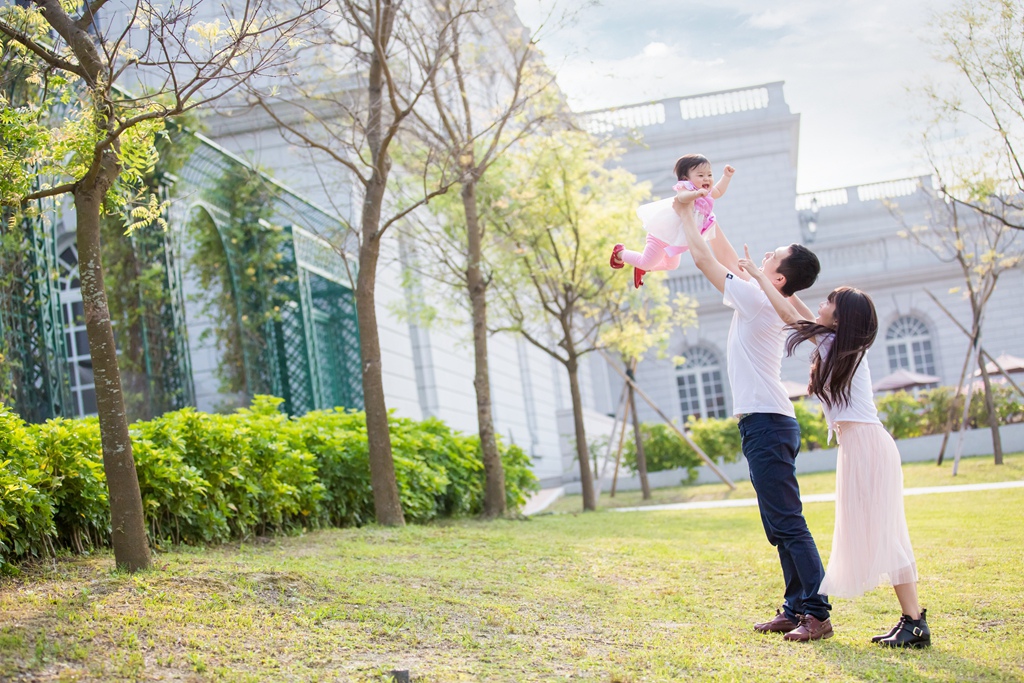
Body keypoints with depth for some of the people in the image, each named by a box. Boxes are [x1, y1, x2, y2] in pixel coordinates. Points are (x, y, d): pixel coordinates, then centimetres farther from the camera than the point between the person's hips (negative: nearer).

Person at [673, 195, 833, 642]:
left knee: (788, 523, -11)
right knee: (781, 526, 11)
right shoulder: (766, 302, 14)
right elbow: (727, 257, 26)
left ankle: (817, 613, -11)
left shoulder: (757, 299, -11)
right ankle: (796, 607, 15)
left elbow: (704, 258, -6)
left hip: (766, 423, -10)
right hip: (766, 423, 10)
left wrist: (686, 214, 6)